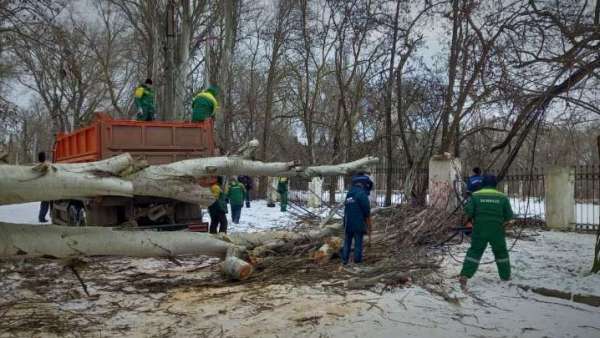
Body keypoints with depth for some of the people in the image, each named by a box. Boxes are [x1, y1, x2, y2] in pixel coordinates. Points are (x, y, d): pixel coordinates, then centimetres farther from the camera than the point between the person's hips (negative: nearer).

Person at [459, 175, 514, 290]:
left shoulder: (476, 195, -2)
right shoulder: (502, 197, 0)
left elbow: (468, 210, -11)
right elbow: (509, 215, 0)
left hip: (480, 229, 0)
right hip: (496, 230, 0)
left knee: (475, 251, 4)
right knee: (501, 252, 19)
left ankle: (464, 275, -9)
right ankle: (505, 276, 29)